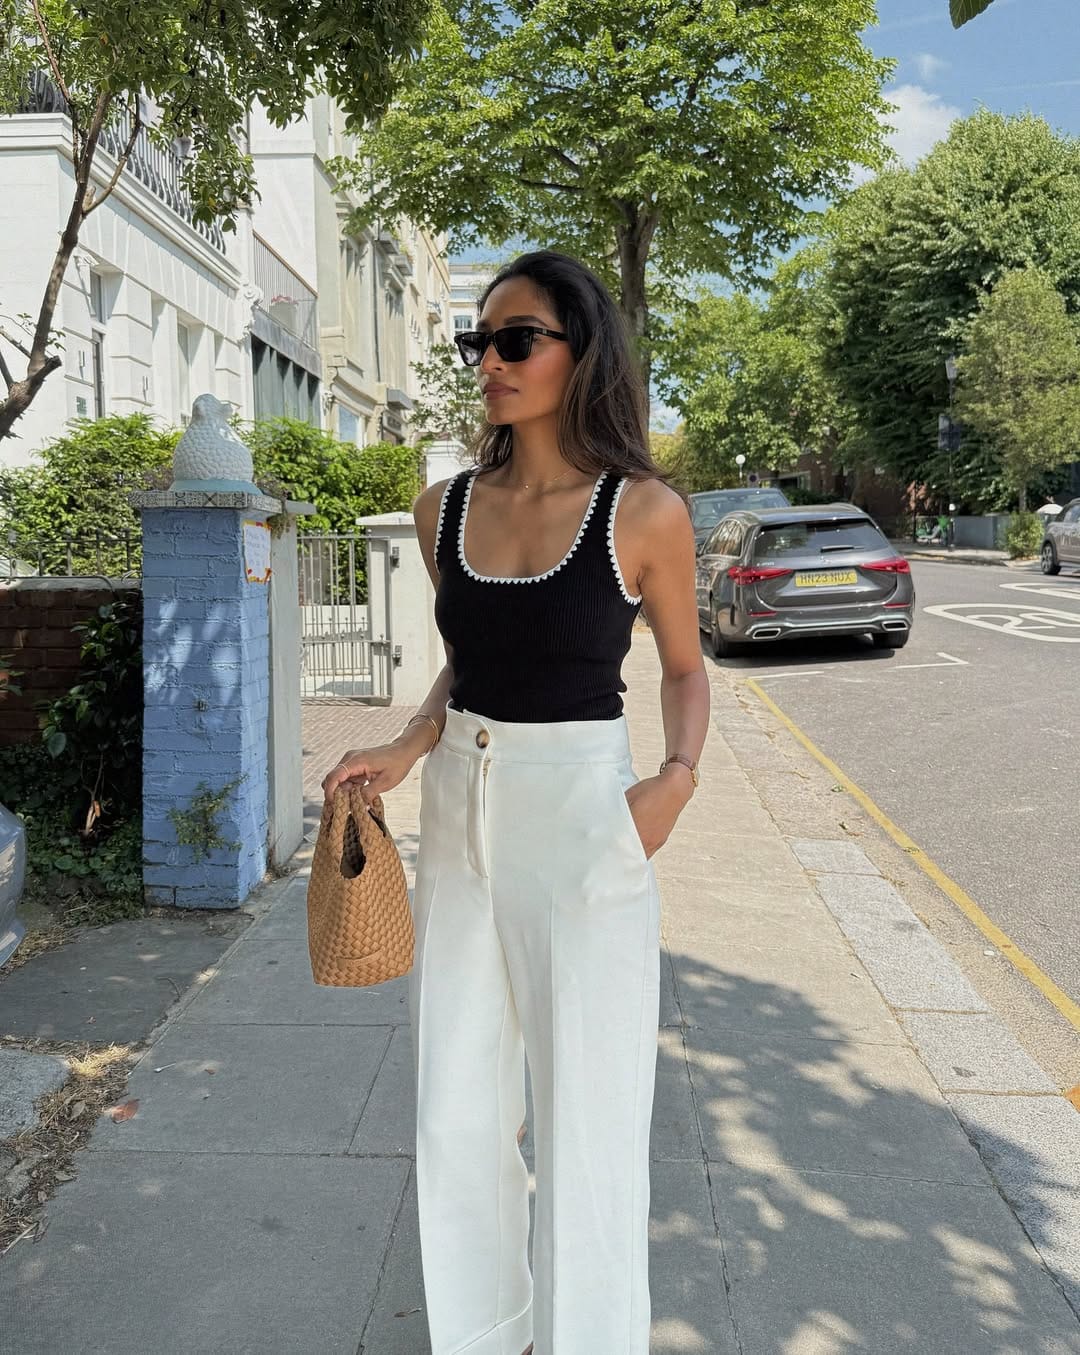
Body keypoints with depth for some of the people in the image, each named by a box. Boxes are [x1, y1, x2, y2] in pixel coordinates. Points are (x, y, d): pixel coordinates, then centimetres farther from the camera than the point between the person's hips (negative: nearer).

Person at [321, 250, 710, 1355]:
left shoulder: (644, 513, -9)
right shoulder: (446, 508, 3)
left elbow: (684, 664, 4)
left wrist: (679, 775, -13)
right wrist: (405, 750, 0)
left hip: (582, 821, -4)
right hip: (459, 816, 5)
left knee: (584, 1114, 7)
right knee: (455, 1110, 14)